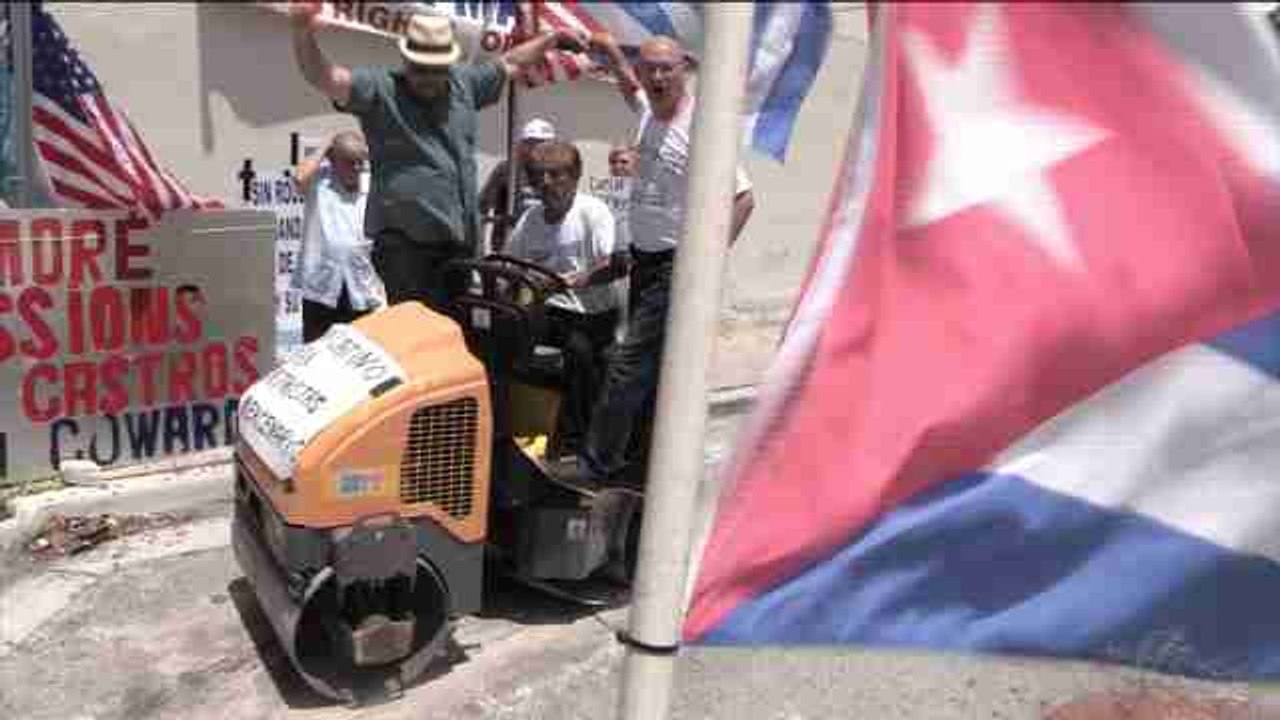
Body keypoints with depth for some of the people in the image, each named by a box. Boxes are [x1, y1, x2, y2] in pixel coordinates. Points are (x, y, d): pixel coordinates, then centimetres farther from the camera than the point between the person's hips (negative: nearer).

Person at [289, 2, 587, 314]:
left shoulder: (464, 83, 13)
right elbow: (323, 77, -17)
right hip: (403, 240, -6)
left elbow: (509, 62, 28)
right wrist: (303, 32, -35)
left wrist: (554, 38, 38)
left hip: (460, 239, 6)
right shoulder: (379, 89, -4)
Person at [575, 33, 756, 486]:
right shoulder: (648, 111, 8)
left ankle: (596, 464, 2)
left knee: (629, 365, -7)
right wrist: (609, 49, 20)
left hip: (675, 266, -9)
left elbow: (743, 198, -19)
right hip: (644, 261, 9)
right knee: (650, 367, 15)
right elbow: (628, 82, 34)